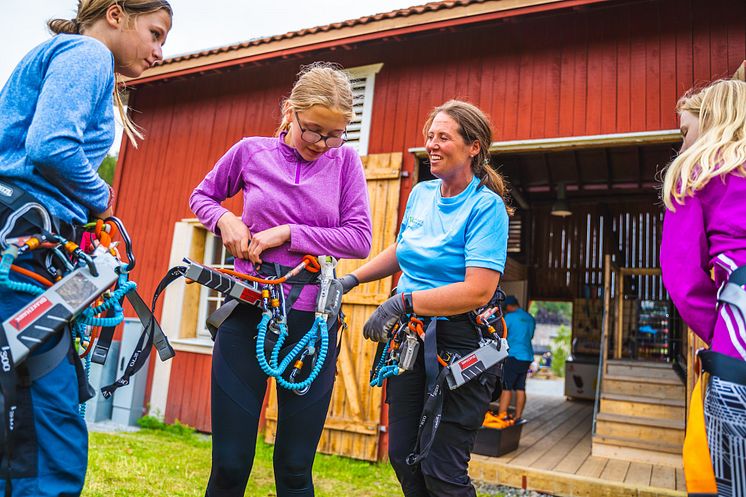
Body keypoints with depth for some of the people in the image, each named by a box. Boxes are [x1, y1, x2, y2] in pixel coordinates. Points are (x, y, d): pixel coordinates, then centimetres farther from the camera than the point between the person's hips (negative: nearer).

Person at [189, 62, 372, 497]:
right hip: (247, 313, 0)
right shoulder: (251, 152, 2)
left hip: (312, 318, 0)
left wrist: (289, 233, -11)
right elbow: (203, 196, 17)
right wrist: (225, 220, -4)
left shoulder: (345, 161, 2)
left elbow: (359, 239, -4)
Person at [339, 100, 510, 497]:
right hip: (411, 336, 7)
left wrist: (404, 302, -26)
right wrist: (352, 279, 11)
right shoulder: (421, 193, 7)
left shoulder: (486, 206, -13)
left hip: (460, 344, -6)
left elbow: (478, 291, -23)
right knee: (403, 457, 14)